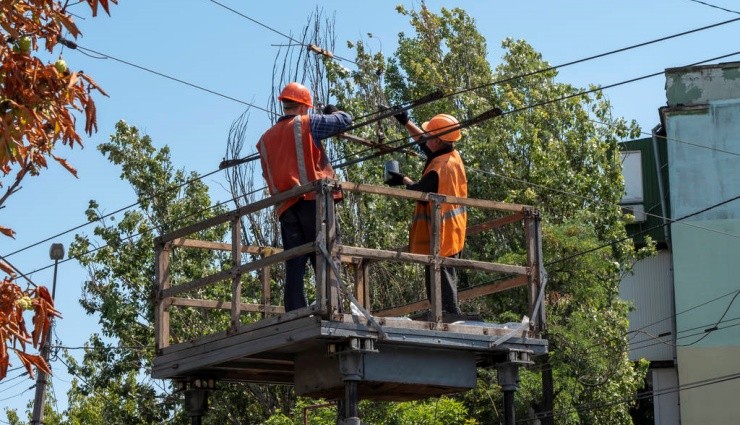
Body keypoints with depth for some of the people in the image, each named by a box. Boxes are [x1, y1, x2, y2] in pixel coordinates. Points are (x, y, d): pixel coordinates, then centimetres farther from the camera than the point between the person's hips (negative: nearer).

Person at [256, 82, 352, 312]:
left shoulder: (266, 139, 19)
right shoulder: (307, 123, 2)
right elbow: (345, 120, 5)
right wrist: (332, 111, 25)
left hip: (285, 208, 5)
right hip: (313, 200, -5)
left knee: (294, 267, 2)